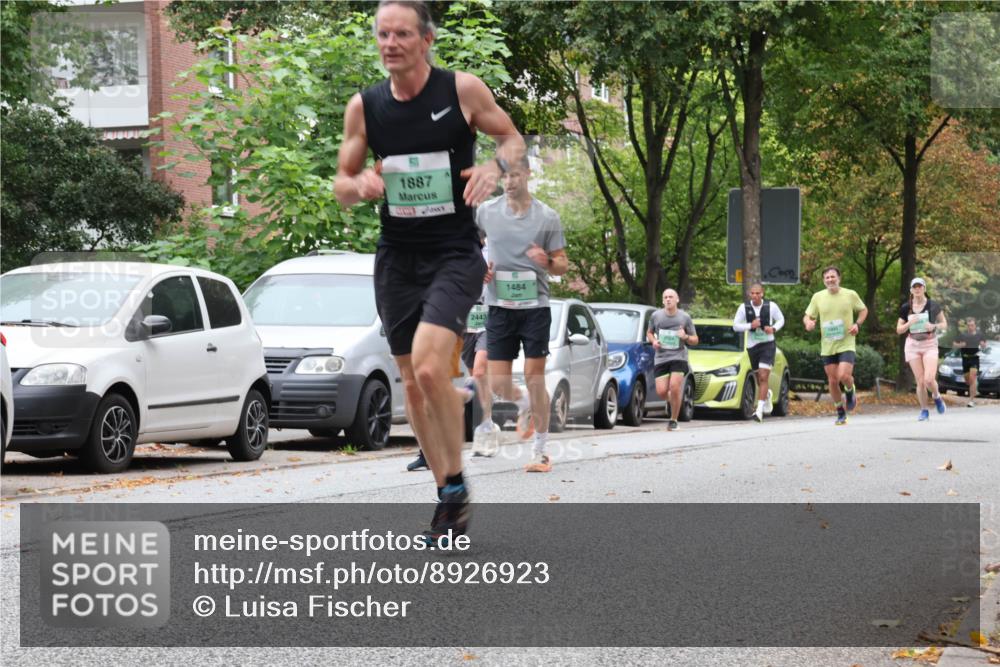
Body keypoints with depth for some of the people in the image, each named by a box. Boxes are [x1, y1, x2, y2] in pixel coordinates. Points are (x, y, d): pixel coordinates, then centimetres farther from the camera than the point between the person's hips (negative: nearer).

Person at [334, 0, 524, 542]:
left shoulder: (462, 89, -7)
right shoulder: (363, 107, 2)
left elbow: (513, 139, 6)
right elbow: (341, 187, 10)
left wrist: (496, 164, -16)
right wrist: (359, 185, -13)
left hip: (454, 254, -4)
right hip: (396, 258, 4)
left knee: (429, 365, -23)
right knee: (412, 382, 8)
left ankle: (456, 484, -5)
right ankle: (450, 499, 21)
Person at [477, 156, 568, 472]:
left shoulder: (547, 217, -3)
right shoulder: (486, 212, 1)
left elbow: (563, 264, 2)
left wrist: (547, 261, -21)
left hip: (535, 306, -2)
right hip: (499, 306, 2)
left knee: (534, 376, -4)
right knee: (498, 383, 0)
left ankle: (540, 450, 6)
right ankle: (525, 405, 35)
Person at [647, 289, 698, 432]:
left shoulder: (685, 317, 1)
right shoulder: (656, 316, 4)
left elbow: (695, 340, 8)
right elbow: (649, 333, 19)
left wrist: (686, 337, -14)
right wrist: (653, 341, -3)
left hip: (679, 357, -2)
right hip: (661, 357, 2)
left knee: (674, 388, -16)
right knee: (661, 392, -9)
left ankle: (673, 421, 1)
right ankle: (675, 399, 29)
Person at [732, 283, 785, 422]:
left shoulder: (771, 306, -6)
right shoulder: (744, 308, -5)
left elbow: (781, 320, 8)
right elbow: (735, 325, -1)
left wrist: (774, 329, -12)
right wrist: (750, 325, -17)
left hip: (768, 344, -3)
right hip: (752, 345, 3)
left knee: (763, 377, -15)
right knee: (759, 378, 15)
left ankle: (759, 410, -18)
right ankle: (767, 395, 49)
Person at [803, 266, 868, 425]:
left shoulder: (850, 295, -2)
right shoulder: (818, 297, 2)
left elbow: (863, 310, 13)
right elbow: (808, 316, 11)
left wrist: (857, 324, -6)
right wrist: (808, 323, -14)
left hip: (846, 345, -3)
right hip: (827, 347, 3)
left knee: (844, 376, -20)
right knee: (833, 381, 3)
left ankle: (850, 392, 15)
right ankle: (841, 413, 19)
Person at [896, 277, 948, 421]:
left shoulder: (933, 306, -2)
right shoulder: (906, 308, 3)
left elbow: (944, 325, 7)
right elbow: (899, 330, 6)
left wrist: (934, 326, -14)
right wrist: (909, 323, -13)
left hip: (929, 344, -2)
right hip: (913, 345, 2)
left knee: (929, 379, -16)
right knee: (920, 381, -2)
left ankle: (937, 397, 16)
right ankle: (924, 411, 14)